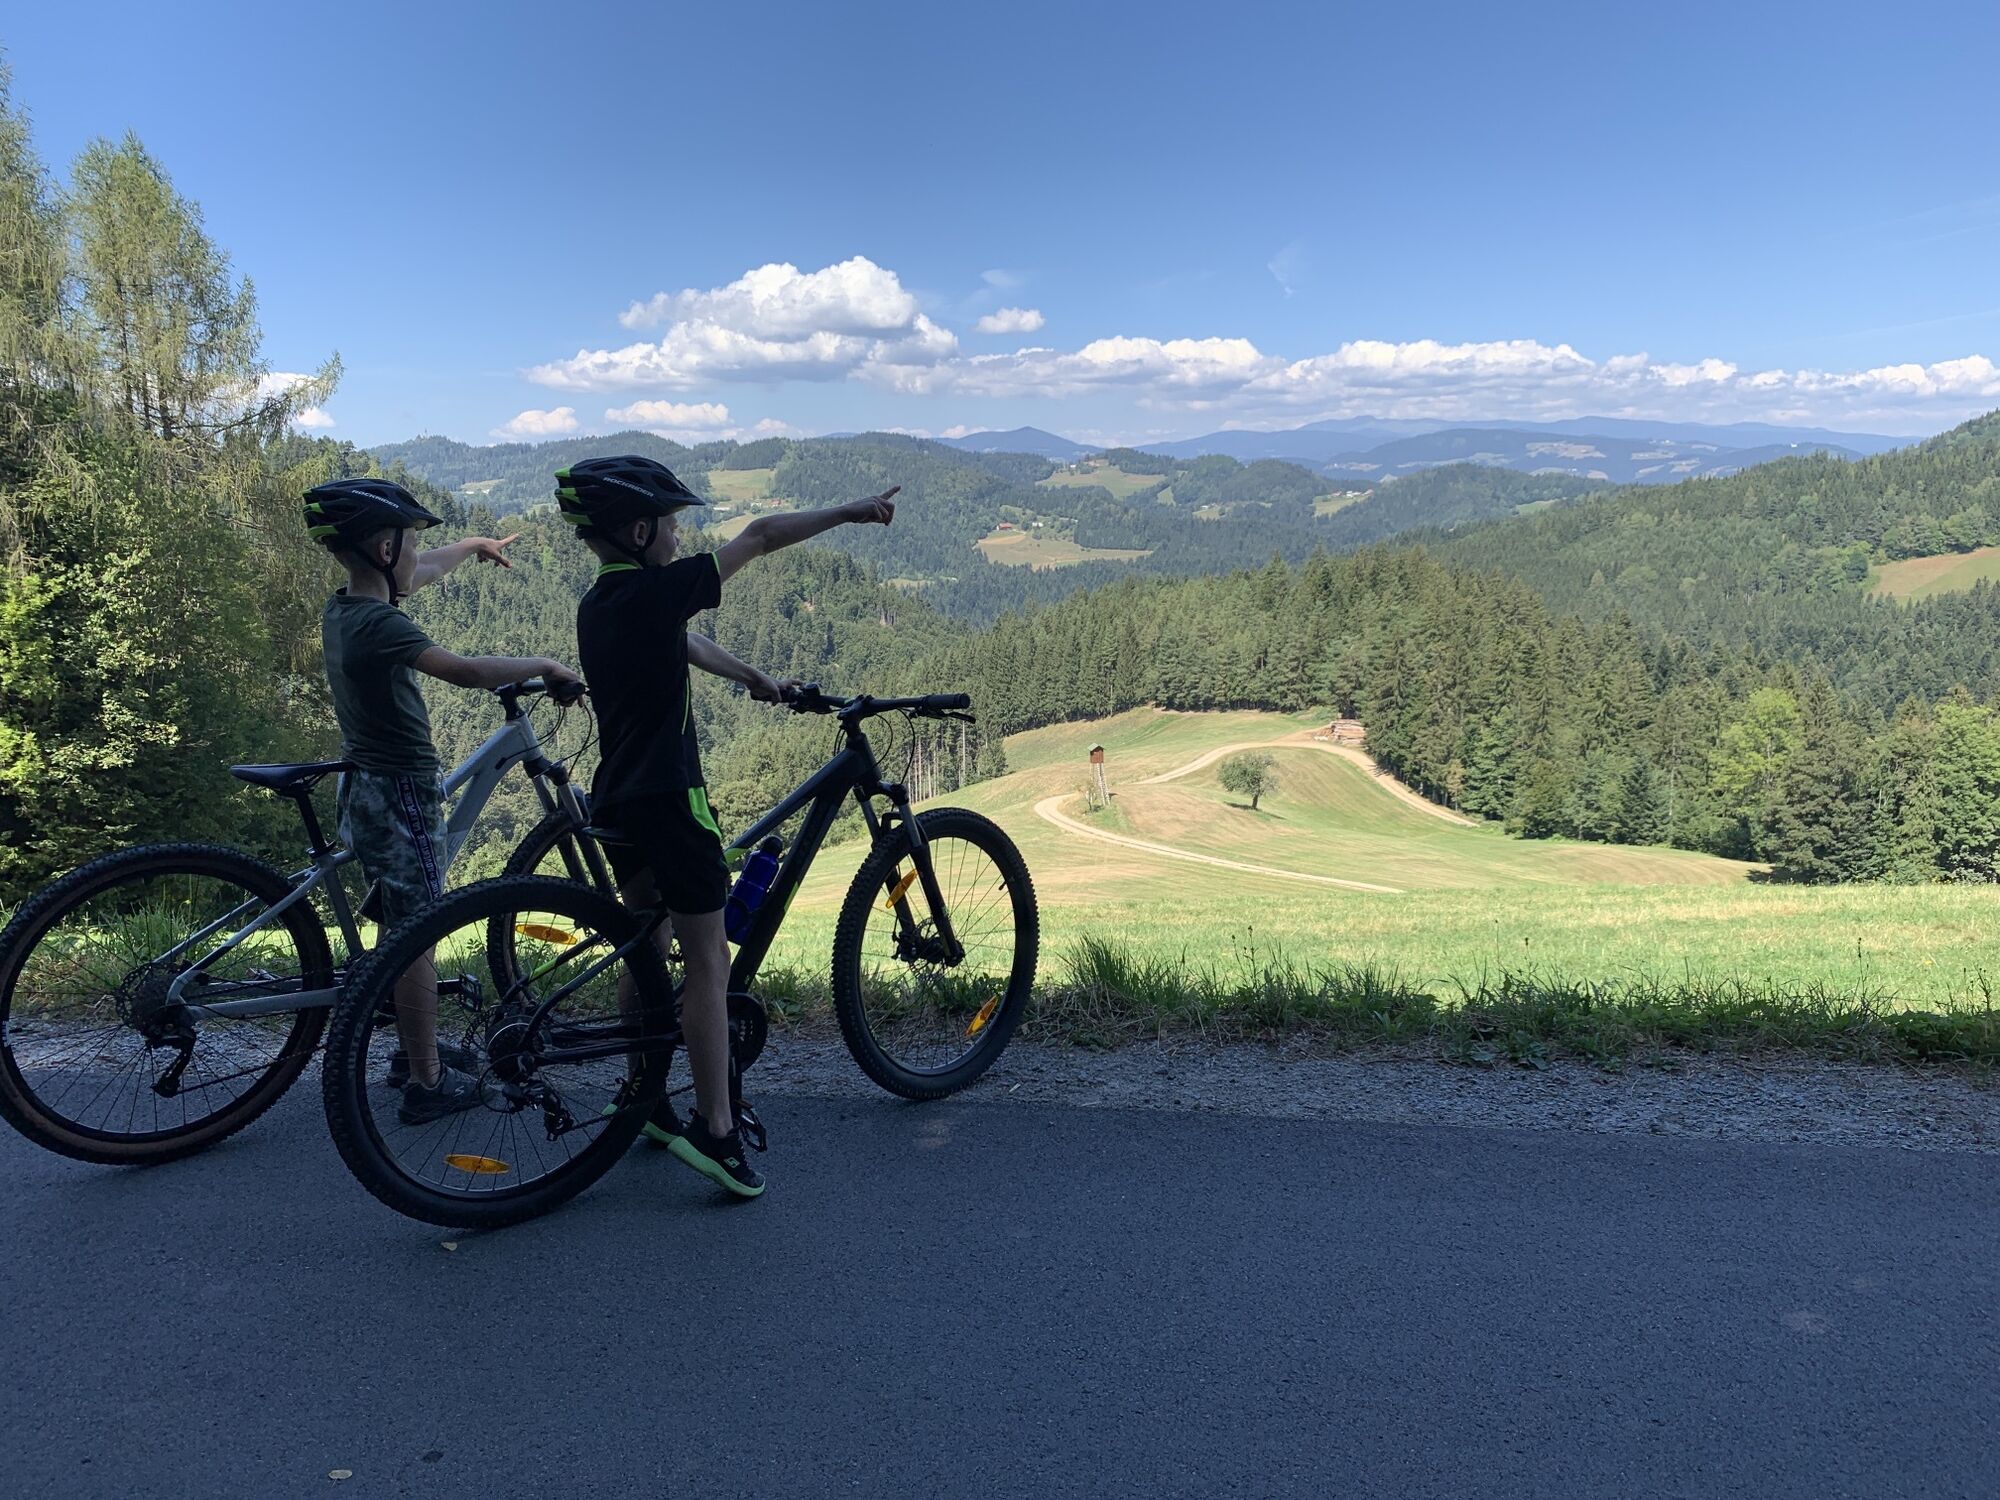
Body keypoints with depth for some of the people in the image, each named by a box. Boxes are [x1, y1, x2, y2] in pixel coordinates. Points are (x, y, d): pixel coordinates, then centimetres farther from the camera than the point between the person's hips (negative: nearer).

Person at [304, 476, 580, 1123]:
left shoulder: (341, 608, 6)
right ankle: (428, 1083, 9)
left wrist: (474, 545, 38)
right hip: (401, 793, -10)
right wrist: (545, 665, -18)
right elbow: (467, 671, -33)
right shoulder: (379, 624, -24)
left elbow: (416, 574, 23)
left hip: (366, 786, 10)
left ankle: (412, 1051, 33)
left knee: (398, 926, 19)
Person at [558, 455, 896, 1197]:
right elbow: (760, 535, -10)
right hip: (668, 800, -9)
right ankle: (715, 1131, 0)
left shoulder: (597, 605, 10)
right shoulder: (655, 591, -15)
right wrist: (851, 511, -1)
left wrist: (754, 677, 34)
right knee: (708, 961, -3)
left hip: (616, 801, 9)